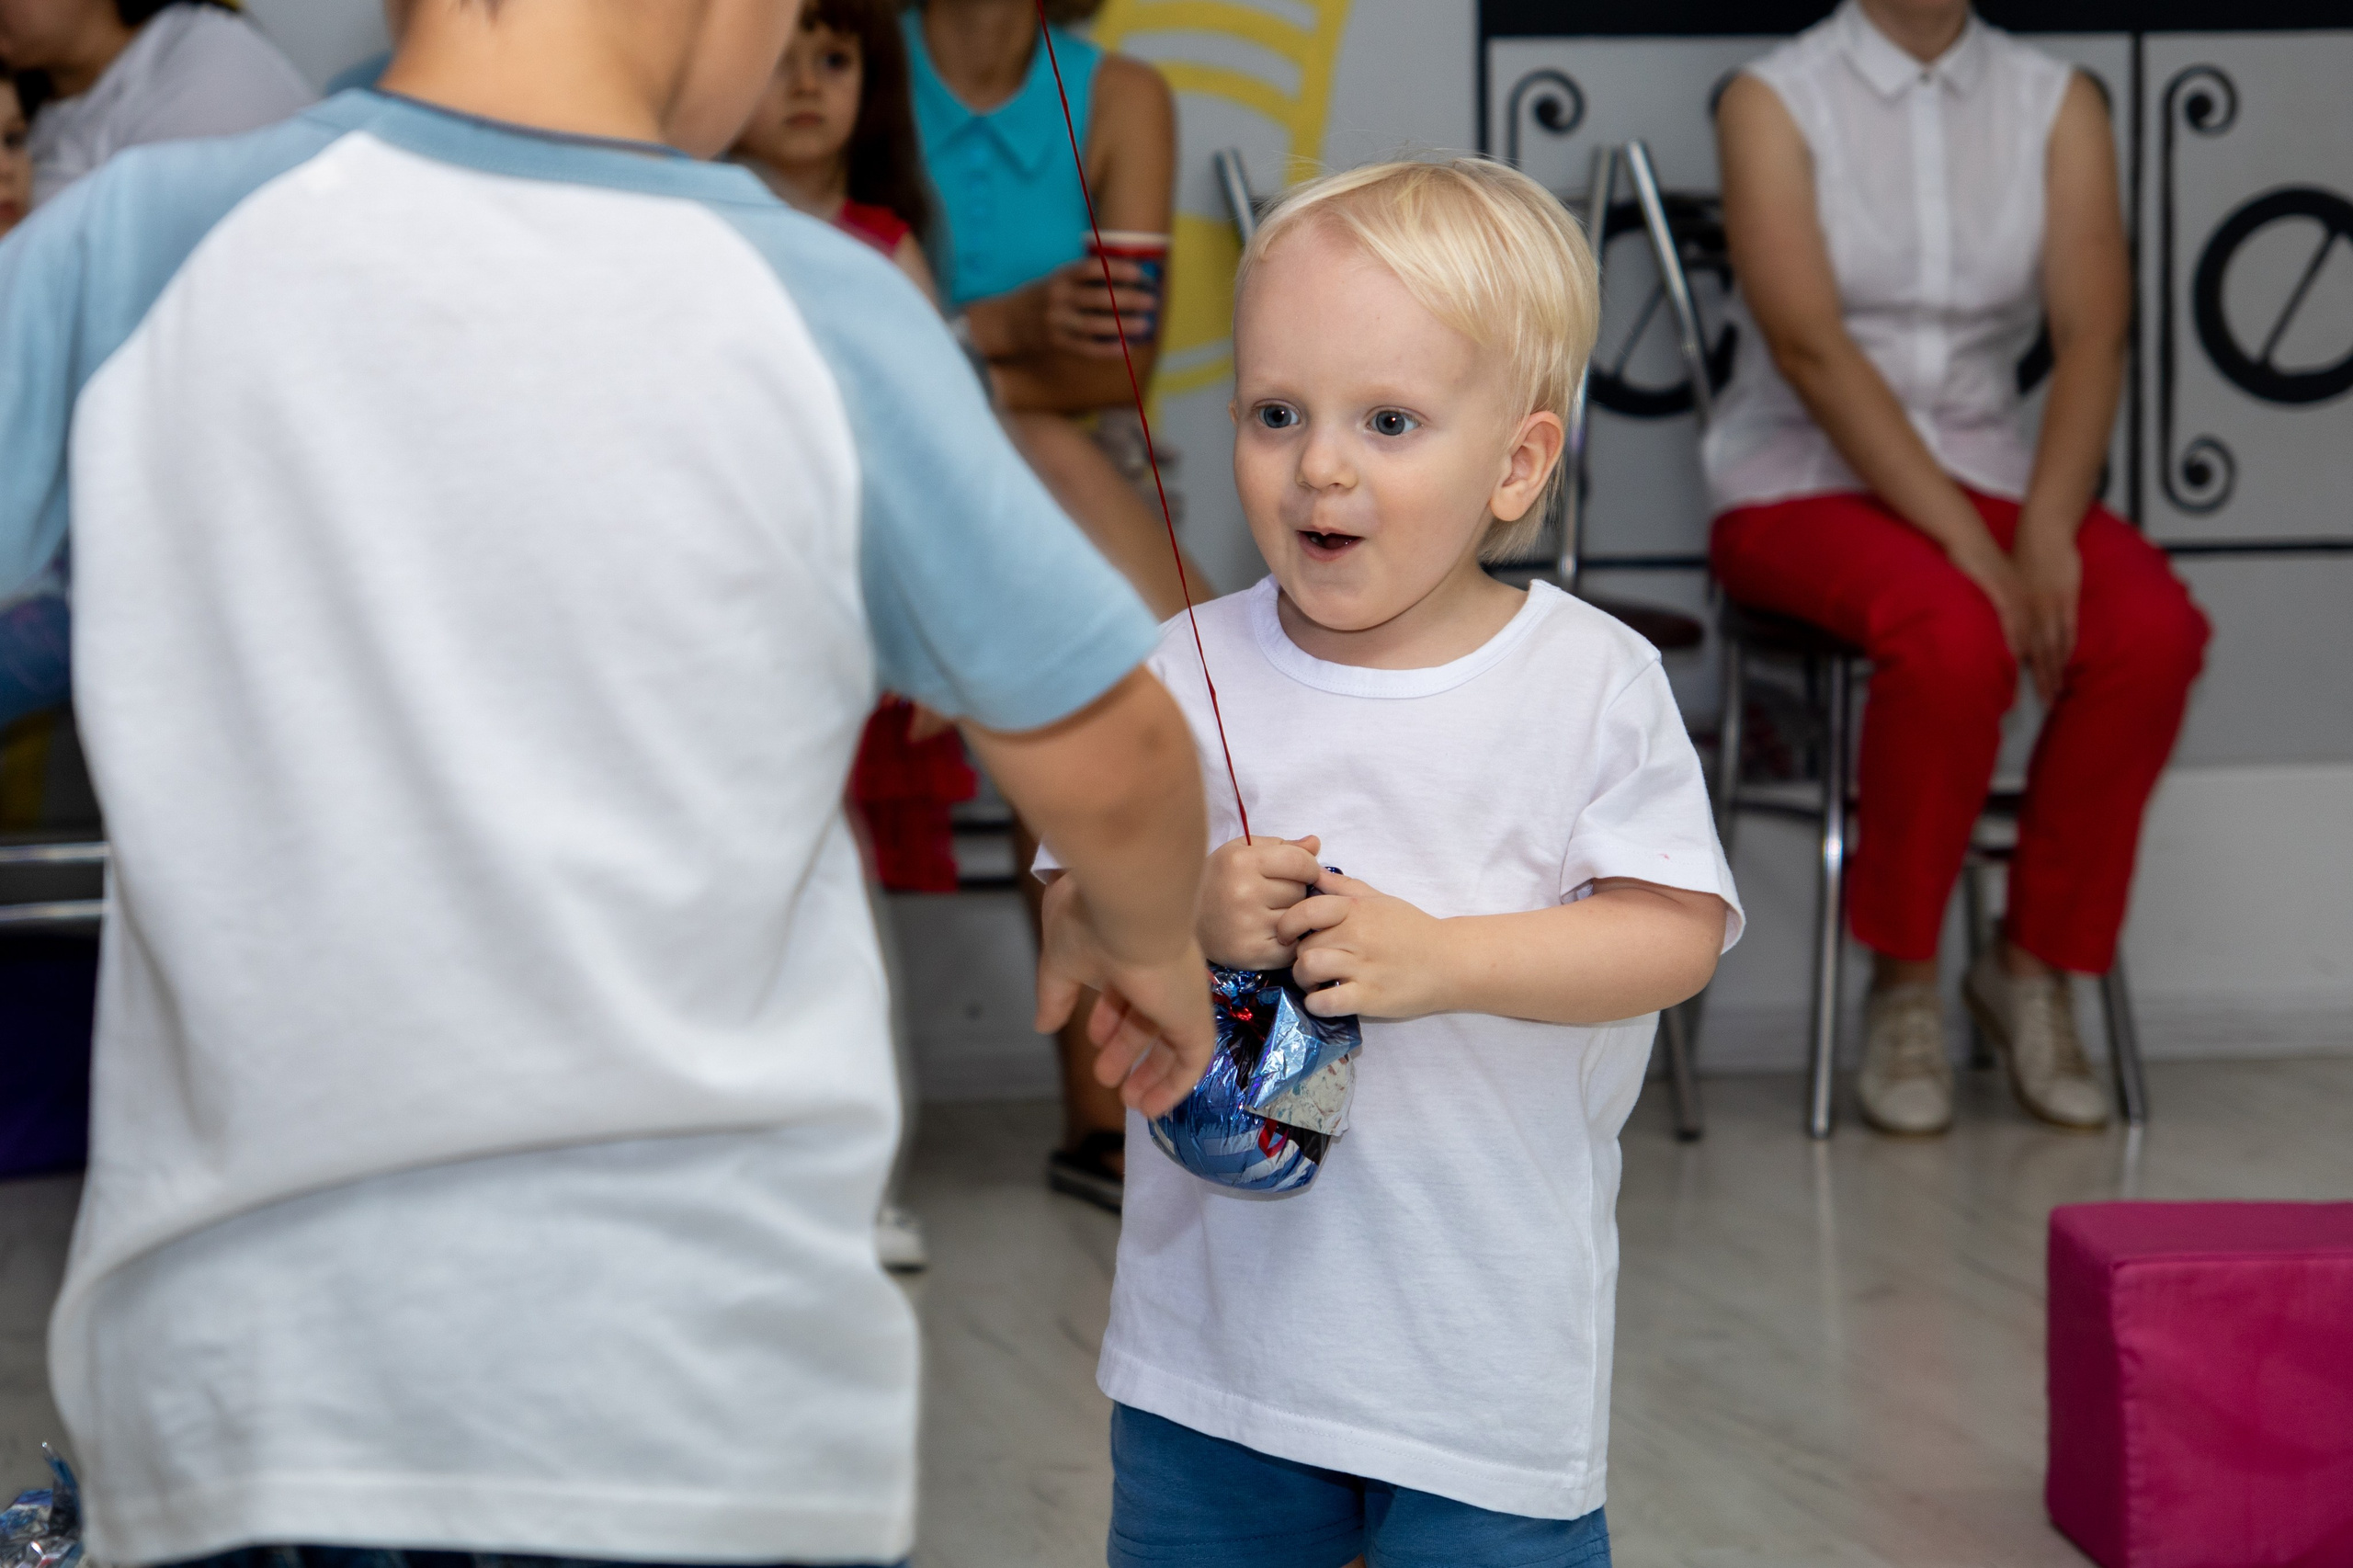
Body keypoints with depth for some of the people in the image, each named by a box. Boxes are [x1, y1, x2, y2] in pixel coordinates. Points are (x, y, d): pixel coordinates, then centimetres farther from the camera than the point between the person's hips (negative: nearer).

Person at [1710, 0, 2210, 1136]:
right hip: (1802, 480, -4)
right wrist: (1969, 545, -24)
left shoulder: (2057, 105, 5)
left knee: (2153, 628, -26)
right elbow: (1811, 348, -16)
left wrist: (2045, 530, -22)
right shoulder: (1775, 101, -6)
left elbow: (2092, 331, -5)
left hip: (1985, 468, 4)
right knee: (1954, 635, -35)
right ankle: (1904, 988, -15)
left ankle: (2034, 966, -10)